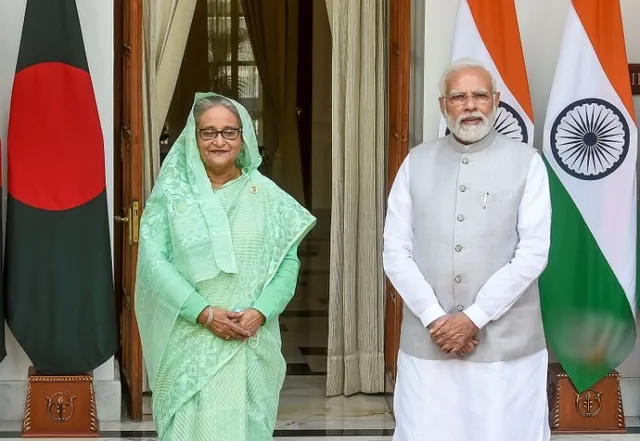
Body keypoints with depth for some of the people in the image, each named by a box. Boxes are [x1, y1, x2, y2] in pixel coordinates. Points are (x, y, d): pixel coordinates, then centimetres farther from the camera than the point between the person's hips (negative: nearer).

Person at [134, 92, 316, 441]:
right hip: (190, 343, -1)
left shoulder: (267, 196, 6)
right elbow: (154, 260, -7)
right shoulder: (171, 193, 1)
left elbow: (288, 261, 3)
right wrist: (204, 312, -16)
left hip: (252, 343, 1)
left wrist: (260, 312, -12)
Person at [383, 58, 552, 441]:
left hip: (506, 343, -2)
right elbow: (396, 253, 3)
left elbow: (533, 252, -7)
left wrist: (474, 317, -12)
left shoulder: (526, 162, 0)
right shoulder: (416, 162, 7)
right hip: (428, 341, 2)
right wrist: (435, 318, -8)